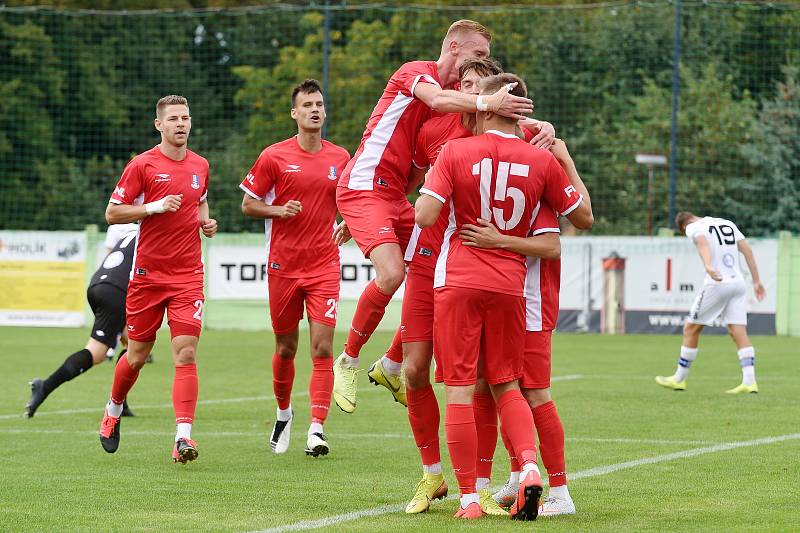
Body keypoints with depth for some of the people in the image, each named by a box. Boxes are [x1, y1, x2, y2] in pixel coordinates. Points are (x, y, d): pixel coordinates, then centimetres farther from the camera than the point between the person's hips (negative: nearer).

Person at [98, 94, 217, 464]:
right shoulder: (143, 165, -5)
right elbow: (112, 213, -5)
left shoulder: (200, 166, 9)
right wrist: (155, 207, -17)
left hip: (188, 274, 2)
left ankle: (183, 435, -17)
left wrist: (206, 222, 7)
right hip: (148, 274, -2)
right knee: (137, 355, 8)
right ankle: (114, 410, 36)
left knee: (186, 354, -11)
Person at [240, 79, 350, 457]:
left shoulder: (340, 158, 5)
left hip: (324, 265, 1)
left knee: (322, 348, -11)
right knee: (285, 348, 10)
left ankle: (316, 429, -13)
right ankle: (283, 413, 35)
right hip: (283, 266, -1)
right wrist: (279, 210, -13)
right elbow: (248, 204, 4)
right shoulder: (274, 157, -2)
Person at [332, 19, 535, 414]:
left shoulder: (456, 91, 17)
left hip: (395, 196, 9)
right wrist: (486, 103, -48)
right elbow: (438, 100, -31)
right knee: (391, 274, -24)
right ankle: (348, 362, -7)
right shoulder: (416, 72, -8)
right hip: (364, 187, -9)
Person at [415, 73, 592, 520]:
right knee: (507, 385, 15)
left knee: (460, 389, 2)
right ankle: (530, 467, -8)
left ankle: (469, 498, 1)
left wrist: (430, 180, 7)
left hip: (459, 282, -2)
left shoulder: (455, 152, -6)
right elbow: (584, 218, 10)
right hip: (510, 284, 2)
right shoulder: (542, 160, 0)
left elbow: (425, 216, -13)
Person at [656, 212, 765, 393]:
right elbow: (747, 250, 14)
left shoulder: (694, 227, 1)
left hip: (717, 283, -6)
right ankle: (749, 381, -12)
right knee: (739, 332, 1)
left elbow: (703, 244, -21)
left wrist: (708, 266, -40)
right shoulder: (728, 224, 20)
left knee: (691, 329, 8)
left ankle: (679, 379, 15)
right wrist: (757, 281, 14)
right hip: (738, 283, 6)